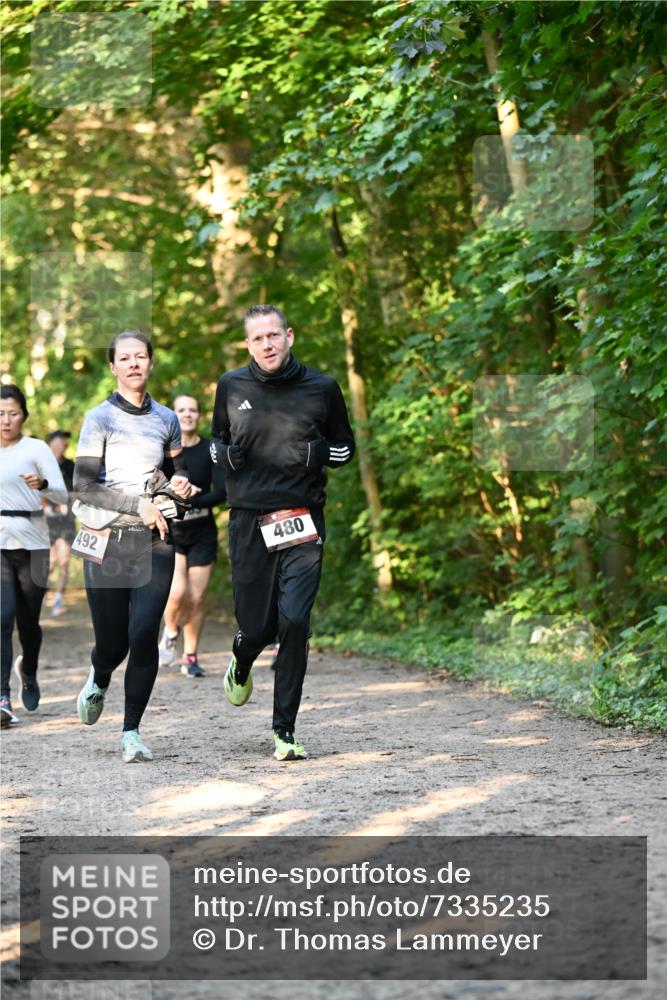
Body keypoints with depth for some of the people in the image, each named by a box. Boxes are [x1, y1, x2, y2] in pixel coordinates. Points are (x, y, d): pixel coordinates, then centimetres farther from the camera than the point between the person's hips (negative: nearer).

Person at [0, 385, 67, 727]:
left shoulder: (36, 449, 0)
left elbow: (62, 495, -9)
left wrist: (42, 485, -26)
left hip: (32, 544, -1)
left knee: (29, 620, 8)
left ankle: (28, 671, 40)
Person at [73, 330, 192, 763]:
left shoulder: (167, 420, 9)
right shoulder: (99, 419, -2)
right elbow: (84, 486, -9)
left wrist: (181, 484, -1)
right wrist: (139, 505, -17)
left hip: (154, 541, 2)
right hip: (107, 541, -2)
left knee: (144, 634, -12)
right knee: (112, 641, 2)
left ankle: (132, 732, -2)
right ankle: (99, 681, 39)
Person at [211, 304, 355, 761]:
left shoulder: (322, 388, 3)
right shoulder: (231, 387, 6)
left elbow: (346, 446, 14)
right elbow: (216, 439, 21)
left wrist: (319, 454, -8)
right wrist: (225, 455, -2)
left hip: (302, 522, -1)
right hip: (249, 522, 1)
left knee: (294, 622, -14)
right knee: (257, 627, 3)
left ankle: (285, 731, -3)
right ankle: (242, 659, 43)